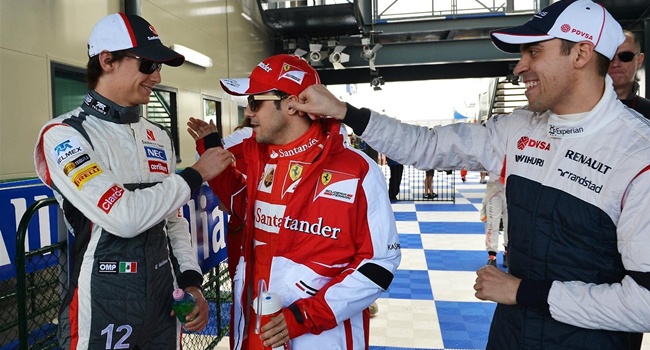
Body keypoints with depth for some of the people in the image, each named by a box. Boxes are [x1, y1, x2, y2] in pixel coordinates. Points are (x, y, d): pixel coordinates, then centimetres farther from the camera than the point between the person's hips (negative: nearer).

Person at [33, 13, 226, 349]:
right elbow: (123, 217, -25)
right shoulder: (63, 135, -13)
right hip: (101, 313, -6)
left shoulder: (159, 137, 8)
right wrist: (195, 175, -14)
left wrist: (191, 280, 1)